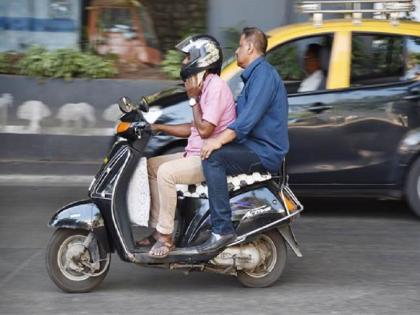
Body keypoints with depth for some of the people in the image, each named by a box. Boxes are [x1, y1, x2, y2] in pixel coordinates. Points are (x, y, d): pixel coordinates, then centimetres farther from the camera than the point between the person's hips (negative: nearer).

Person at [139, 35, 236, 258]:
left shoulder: (215, 86, -16)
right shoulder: (205, 85, 16)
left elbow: (204, 130, -22)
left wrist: (193, 99, -12)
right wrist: (160, 128, 15)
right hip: (196, 155, 11)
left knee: (166, 172, -27)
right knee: (152, 164, 10)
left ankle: (165, 236, -20)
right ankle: (157, 228, 7)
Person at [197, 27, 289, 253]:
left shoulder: (264, 74, -13)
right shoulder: (255, 75, 22)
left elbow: (249, 118, -25)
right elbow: (240, 113, 29)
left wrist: (219, 141, -31)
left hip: (264, 153, -11)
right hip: (252, 147, 11)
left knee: (213, 158, -29)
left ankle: (222, 229, -32)